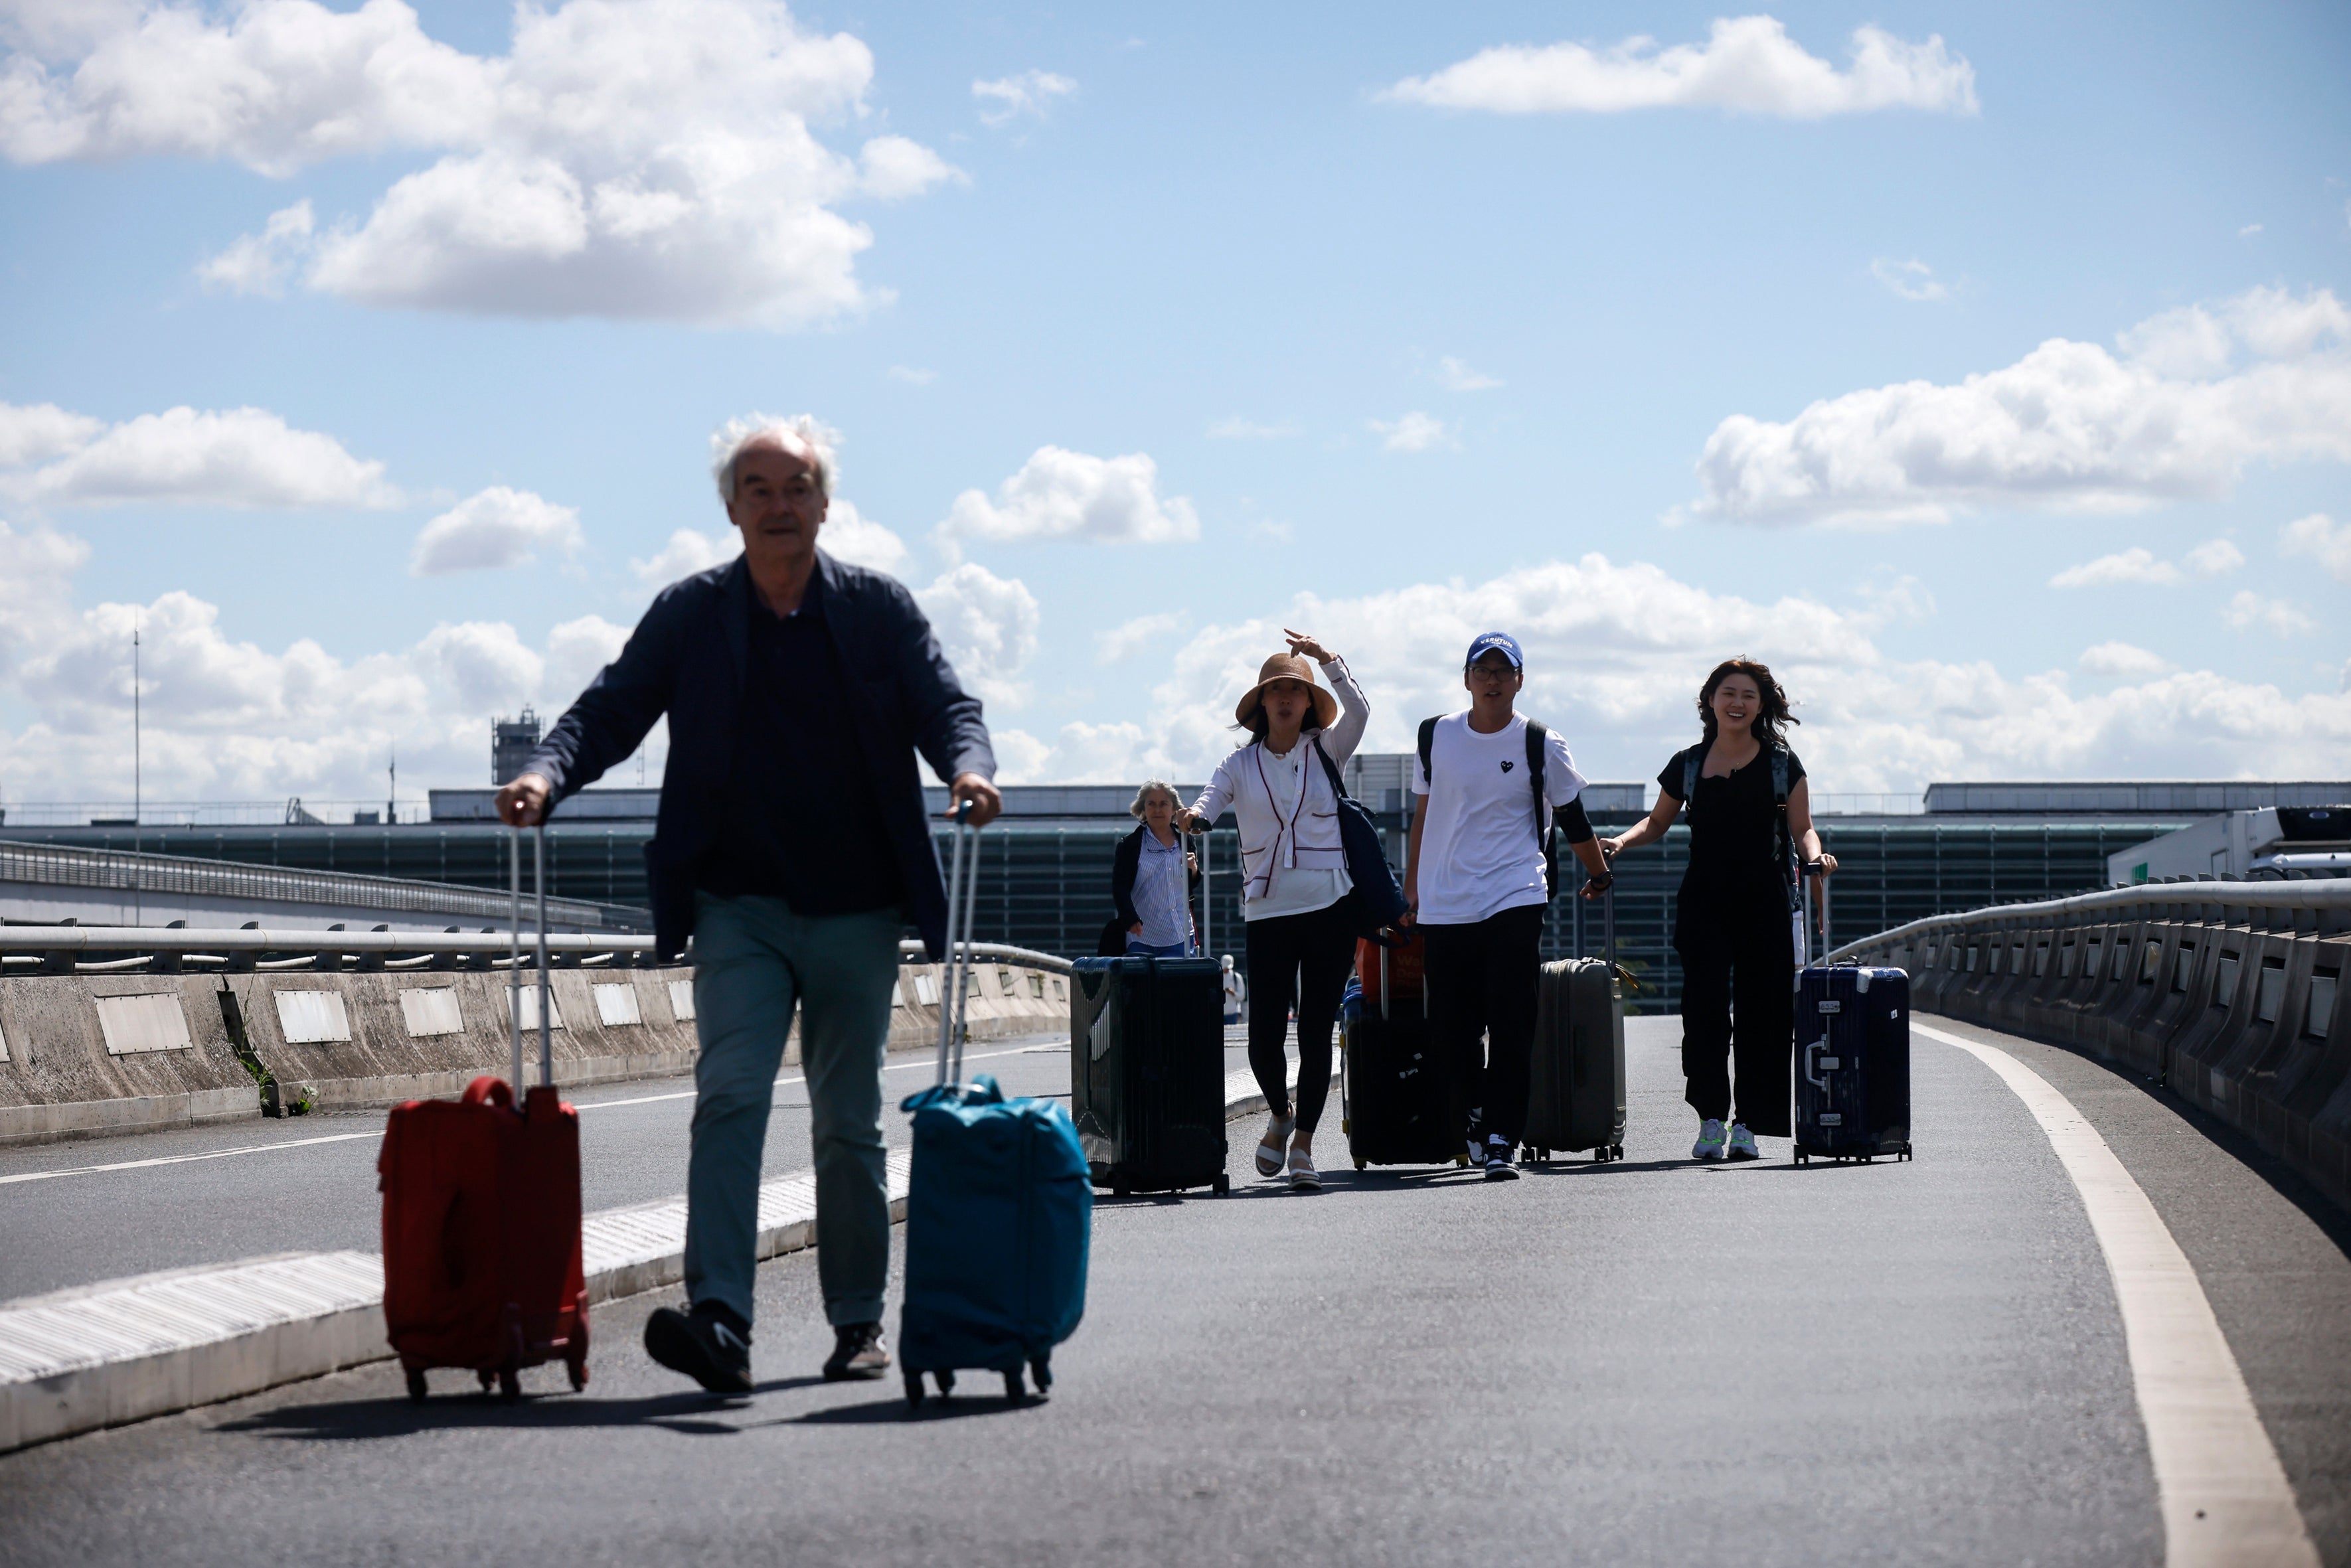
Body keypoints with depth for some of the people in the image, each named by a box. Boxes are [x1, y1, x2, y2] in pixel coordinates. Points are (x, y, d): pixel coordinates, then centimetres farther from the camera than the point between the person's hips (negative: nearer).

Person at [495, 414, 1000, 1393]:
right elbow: (612, 709, -1)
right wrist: (547, 773, -22)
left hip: (856, 910, 1)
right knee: (729, 1095, -17)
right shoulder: (689, 614, 3)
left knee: (849, 1122, 9)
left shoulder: (879, 608, 4)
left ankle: (858, 1323, 21)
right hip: (741, 907, -1)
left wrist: (967, 765, -23)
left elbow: (945, 704, 0)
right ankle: (719, 1321, -26)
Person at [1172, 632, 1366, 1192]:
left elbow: (1358, 711, -11)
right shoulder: (1240, 764, 7)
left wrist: (1327, 658, -21)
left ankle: (1303, 1144, 9)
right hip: (1268, 912, 0)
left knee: (1316, 1031, -1)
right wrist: (1189, 820, -30)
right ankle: (1280, 1114, 24)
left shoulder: (1326, 752, 7)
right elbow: (1205, 807, -7)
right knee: (1265, 1036, -6)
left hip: (1329, 908, 0)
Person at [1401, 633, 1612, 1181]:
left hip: (1514, 903, -2)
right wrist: (1412, 890, 19)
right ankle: (1477, 1111, 30)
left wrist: (1600, 874, 23)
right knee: (1452, 1029, 5)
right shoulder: (1435, 738, 8)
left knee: (1511, 1028, -10)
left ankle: (1499, 1143, -10)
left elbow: (1572, 818, 13)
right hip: (1444, 906, 3)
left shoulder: (1541, 746, 1)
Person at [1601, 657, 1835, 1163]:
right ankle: (1711, 1120, -5)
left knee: (1760, 1009, -2)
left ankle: (1746, 1125, 3)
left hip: (1765, 899, 0)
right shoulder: (1687, 766, 9)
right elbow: (1657, 823, 20)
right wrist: (1621, 842, 2)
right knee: (1705, 1007, -9)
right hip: (1704, 899, 0)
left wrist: (1814, 853, -14)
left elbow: (1801, 828, 7)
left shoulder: (1782, 764, 7)